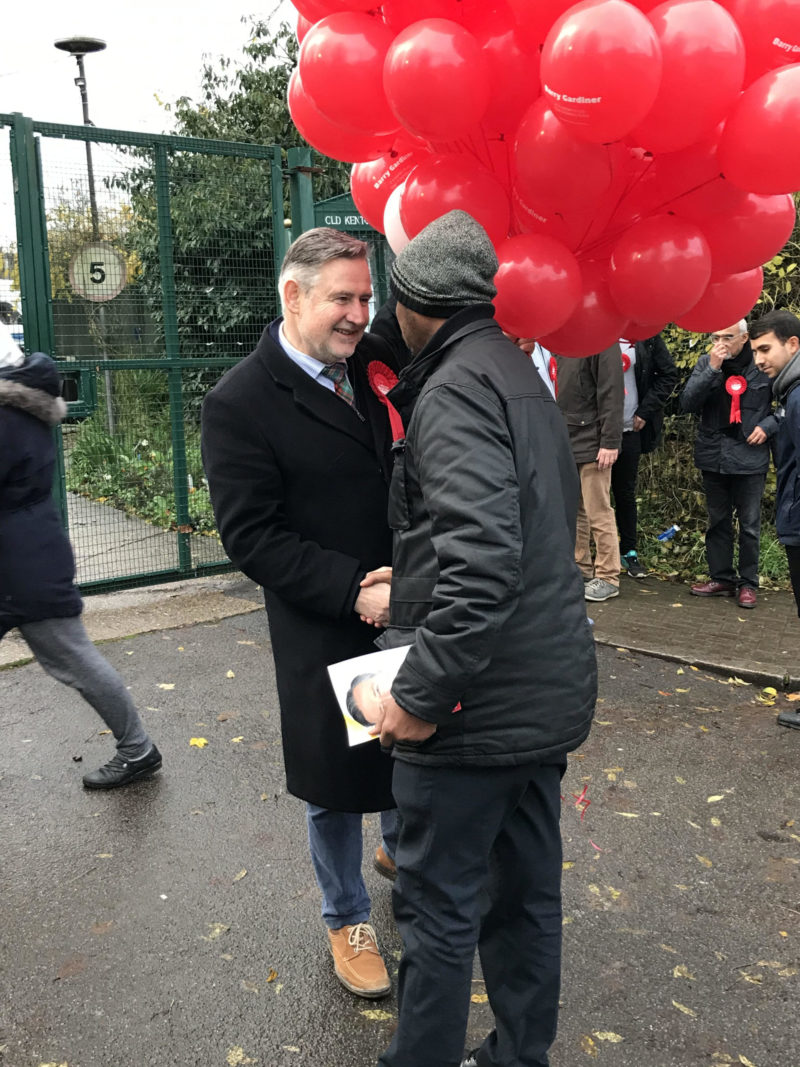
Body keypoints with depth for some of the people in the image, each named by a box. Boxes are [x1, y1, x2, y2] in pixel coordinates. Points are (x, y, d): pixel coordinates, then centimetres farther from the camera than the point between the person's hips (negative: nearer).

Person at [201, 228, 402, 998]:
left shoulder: (369, 364, 0)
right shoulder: (239, 402, -16)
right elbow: (250, 536, -18)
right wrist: (354, 589, -25)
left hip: (404, 605, 6)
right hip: (326, 630, -6)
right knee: (335, 776, 12)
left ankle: (400, 847, 55)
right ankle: (347, 919, 38)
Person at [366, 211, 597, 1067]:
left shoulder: (456, 389, -17)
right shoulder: (519, 373, 12)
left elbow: (482, 565, -29)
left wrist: (421, 695, -20)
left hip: (477, 705, -9)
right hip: (549, 690, 10)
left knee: (438, 908, 8)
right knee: (526, 891, 20)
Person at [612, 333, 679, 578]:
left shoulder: (646, 333, 4)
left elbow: (669, 374, 7)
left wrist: (645, 411, 1)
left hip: (629, 428, 1)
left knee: (625, 492, 9)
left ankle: (629, 551, 20)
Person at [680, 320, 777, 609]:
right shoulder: (705, 363, 0)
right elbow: (687, 403, -10)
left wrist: (768, 425, -11)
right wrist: (712, 369, -18)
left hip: (750, 458, -3)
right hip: (713, 457, 3)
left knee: (749, 524, 4)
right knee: (717, 521, 13)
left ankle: (748, 583, 16)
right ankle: (721, 577, 25)